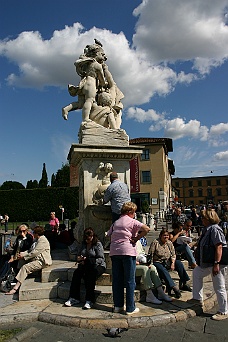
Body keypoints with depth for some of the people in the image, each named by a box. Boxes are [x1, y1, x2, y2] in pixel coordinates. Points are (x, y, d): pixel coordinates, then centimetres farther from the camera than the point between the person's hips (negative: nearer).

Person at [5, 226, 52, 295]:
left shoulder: (42, 241, -17)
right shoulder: (39, 240, 17)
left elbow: (34, 253, -20)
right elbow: (33, 250, 18)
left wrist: (24, 256, -11)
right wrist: (24, 253, 5)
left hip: (42, 262, -11)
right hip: (38, 259, 11)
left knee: (25, 267, -21)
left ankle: (15, 288, -20)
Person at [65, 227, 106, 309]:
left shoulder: (98, 244, -6)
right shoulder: (83, 244, 13)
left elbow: (101, 259, -13)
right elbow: (78, 255, 18)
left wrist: (87, 260, -19)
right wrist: (79, 258, -8)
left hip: (98, 266, -5)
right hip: (85, 266, 5)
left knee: (90, 275, -36)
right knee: (76, 273, -25)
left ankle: (89, 300, -30)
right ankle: (74, 298, -22)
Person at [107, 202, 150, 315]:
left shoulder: (115, 223, 16)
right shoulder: (132, 221, -1)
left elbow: (109, 235, 15)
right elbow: (146, 229, -14)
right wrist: (136, 238, -7)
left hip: (114, 252, 5)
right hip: (127, 251, -5)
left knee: (117, 280, 12)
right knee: (130, 281, 3)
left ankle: (118, 306, 20)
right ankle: (130, 308, 9)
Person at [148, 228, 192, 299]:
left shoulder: (169, 243, 8)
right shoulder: (155, 243, -9)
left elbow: (173, 254, 7)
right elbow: (150, 255, -9)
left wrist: (173, 263, -9)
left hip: (167, 262, 5)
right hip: (158, 263, -5)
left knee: (179, 263, -16)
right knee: (164, 271, -34)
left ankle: (183, 284, -10)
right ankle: (174, 287, -36)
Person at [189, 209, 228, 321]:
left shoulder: (215, 229, -20)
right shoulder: (207, 229, 11)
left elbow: (219, 247, -26)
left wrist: (216, 264, -29)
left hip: (215, 264, -11)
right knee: (196, 272, 24)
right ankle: (198, 298, 35)